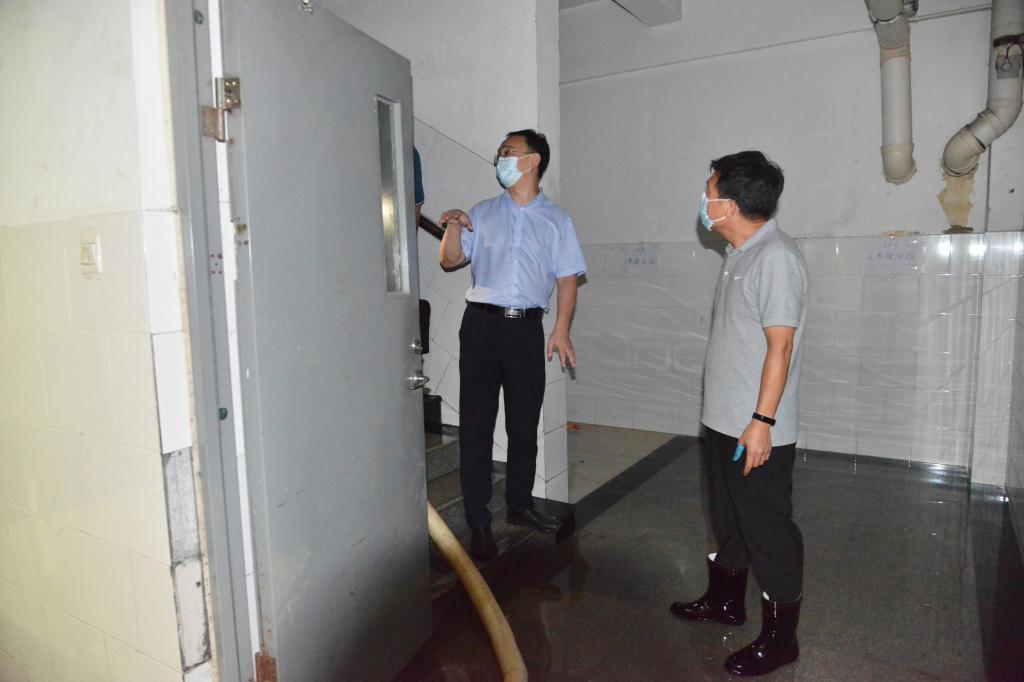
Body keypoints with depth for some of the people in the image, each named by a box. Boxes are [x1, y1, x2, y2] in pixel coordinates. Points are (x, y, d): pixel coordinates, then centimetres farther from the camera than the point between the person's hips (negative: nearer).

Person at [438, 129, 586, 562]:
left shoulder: (556, 219, 9)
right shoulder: (482, 214, 12)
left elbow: (567, 278, 4)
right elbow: (451, 261, 12)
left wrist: (561, 330, -6)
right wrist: (453, 228, -7)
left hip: (526, 327, 0)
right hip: (481, 323, 0)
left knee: (524, 423, 9)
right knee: (476, 425, 0)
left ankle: (519, 505, 28)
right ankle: (478, 522, 10)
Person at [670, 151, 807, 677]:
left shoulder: (776, 258, -19)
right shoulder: (739, 254, 10)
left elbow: (780, 345, -22)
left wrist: (761, 421, -22)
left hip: (757, 429, -9)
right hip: (724, 420, 9)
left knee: (768, 530, 5)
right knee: (728, 517, 22)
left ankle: (779, 638, 22)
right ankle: (725, 600, 41)